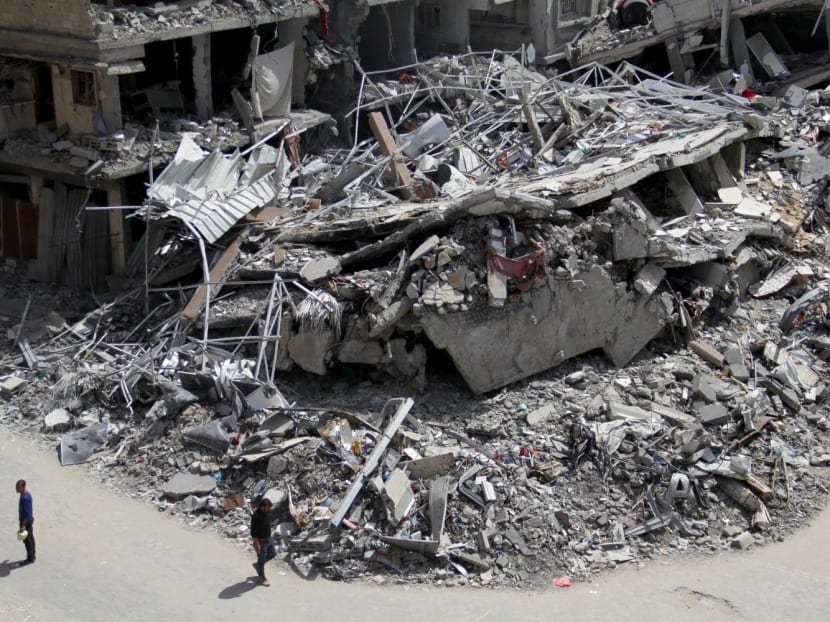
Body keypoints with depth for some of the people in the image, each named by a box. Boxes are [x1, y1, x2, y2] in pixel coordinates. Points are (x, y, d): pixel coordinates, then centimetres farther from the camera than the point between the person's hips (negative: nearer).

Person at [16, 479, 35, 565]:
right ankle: (32, 556, 27)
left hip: (26, 521, -9)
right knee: (30, 538, 17)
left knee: (26, 540, 2)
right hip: (30, 519, 9)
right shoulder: (27, 494, 3)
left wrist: (23, 525, -25)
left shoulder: (25, 498, -28)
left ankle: (30, 558, 11)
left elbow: (27, 513, -27)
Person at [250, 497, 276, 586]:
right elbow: (253, 532, -24)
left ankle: (257, 565, 41)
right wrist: (257, 544, -23)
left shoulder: (268, 512, -5)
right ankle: (262, 578, 28)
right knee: (262, 559, 8)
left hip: (269, 538, 8)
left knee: (273, 554, 21)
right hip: (261, 541, -8)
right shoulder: (256, 516, -29)